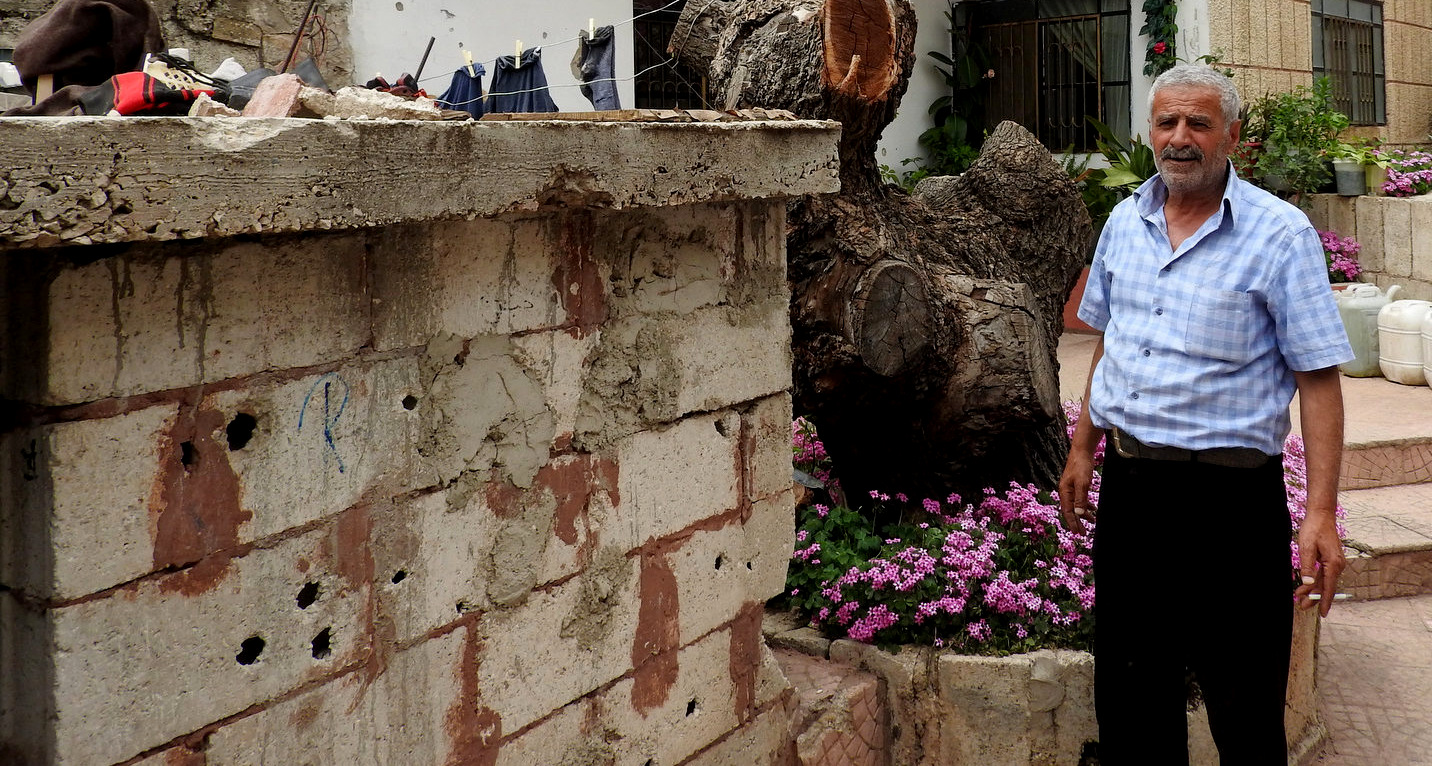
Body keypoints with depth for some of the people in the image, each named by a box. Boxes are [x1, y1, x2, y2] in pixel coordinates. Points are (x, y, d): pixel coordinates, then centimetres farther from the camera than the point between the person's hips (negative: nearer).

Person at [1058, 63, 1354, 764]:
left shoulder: (1280, 234, -10)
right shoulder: (1125, 221, 8)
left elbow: (1318, 378, -13)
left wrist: (1320, 514, -19)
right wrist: (1082, 450, 19)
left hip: (1229, 494, -5)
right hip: (1127, 481, 6)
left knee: (1245, 710, 4)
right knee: (1128, 686, 16)